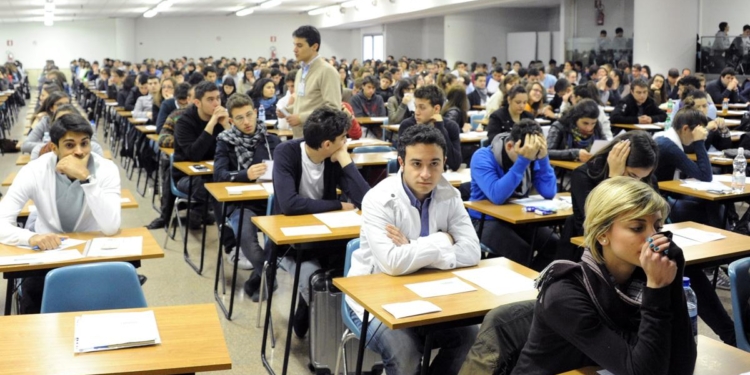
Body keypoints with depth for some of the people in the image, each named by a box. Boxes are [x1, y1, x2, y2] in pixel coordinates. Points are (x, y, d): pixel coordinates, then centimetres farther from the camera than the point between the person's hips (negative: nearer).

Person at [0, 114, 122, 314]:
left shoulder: (106, 169, -17)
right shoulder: (35, 171, -15)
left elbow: (111, 228, -27)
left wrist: (86, 178, -35)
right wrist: (31, 237, -39)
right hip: (49, 252, 0)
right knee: (31, 294, -25)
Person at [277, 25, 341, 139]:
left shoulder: (327, 71, -11)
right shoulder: (301, 72, 17)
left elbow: (333, 109, -19)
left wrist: (301, 118, -19)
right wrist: (287, 110, 7)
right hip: (298, 137, 8)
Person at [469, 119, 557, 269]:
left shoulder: (532, 159, -3)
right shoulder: (483, 157, -19)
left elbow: (549, 193, -11)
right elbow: (497, 196, -34)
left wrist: (543, 157, -22)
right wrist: (523, 161, -35)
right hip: (486, 220, -5)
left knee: (554, 246, -16)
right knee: (522, 253, -30)